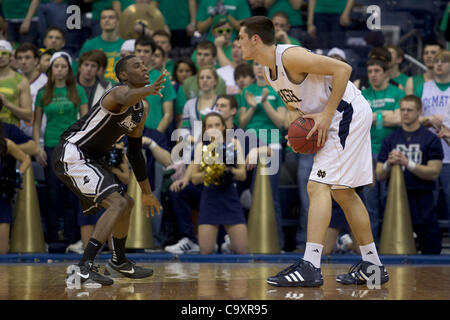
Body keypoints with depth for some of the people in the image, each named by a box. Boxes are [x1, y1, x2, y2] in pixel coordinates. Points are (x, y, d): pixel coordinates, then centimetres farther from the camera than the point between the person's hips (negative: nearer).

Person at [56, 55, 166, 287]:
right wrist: (147, 90, -66)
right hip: (71, 155, -11)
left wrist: (147, 192, 25)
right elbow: (125, 99, -44)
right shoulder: (120, 91, -16)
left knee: (126, 203, 21)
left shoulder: (142, 108, 14)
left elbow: (135, 153, 22)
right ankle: (84, 268, -25)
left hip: (87, 160, 11)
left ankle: (119, 263, 40)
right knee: (118, 203, -22)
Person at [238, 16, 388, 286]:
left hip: (348, 114, -11)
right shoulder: (269, 71, 9)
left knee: (318, 186, -17)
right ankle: (373, 266, 22)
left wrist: (326, 116, -24)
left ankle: (310, 267, -22)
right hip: (334, 121, 11)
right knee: (342, 192, 14)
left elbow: (343, 69, -24)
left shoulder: (290, 56, -20)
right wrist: (296, 118, 0)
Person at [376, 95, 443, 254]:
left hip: (423, 203, -3)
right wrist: (389, 164, -13)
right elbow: (379, 175, 9)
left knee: (431, 250, 0)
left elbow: (434, 173, -7)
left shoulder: (431, 139, 2)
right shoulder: (390, 139, 11)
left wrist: (407, 163, -16)